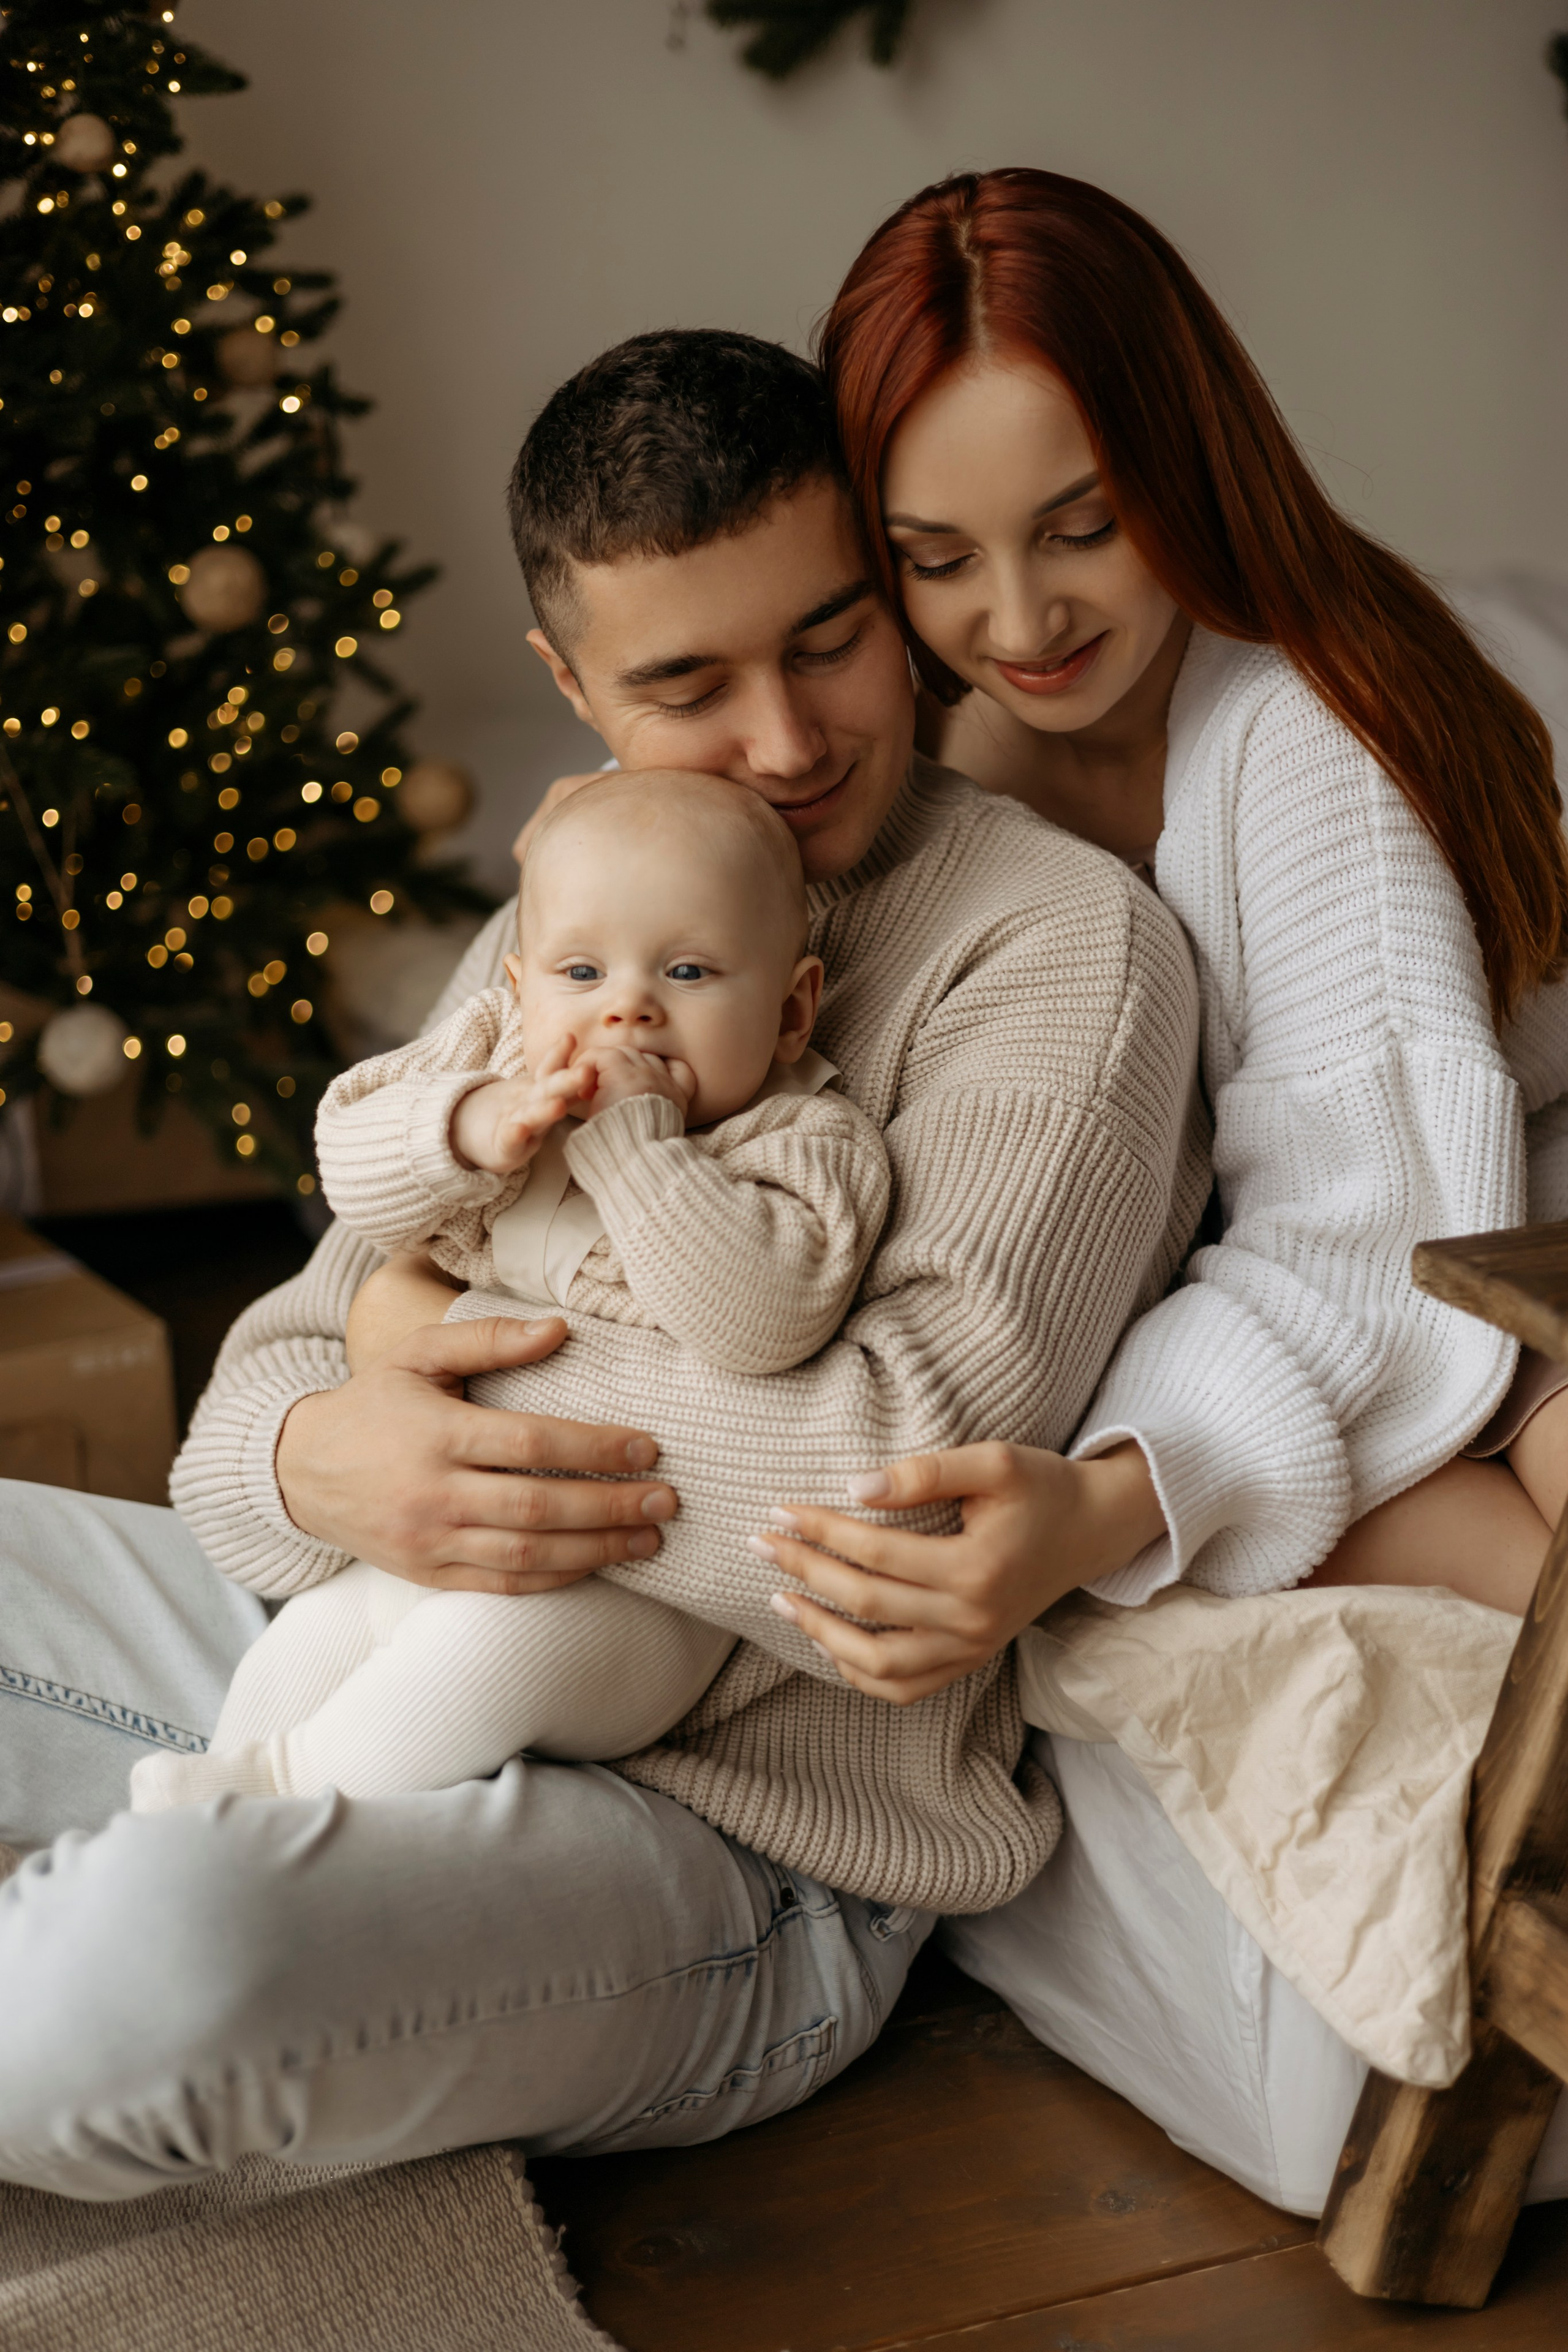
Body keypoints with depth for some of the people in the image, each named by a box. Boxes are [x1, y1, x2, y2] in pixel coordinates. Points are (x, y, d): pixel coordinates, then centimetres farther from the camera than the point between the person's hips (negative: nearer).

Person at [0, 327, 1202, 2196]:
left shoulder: (1060, 939, -10)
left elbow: (913, 1480, -22)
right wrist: (313, 1456, -19)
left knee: (169, 1927, -35)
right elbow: (287, 1358, 7)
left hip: (741, 1842, -7)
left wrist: (458, 1349, -12)